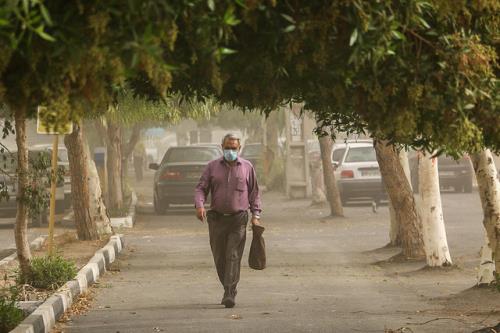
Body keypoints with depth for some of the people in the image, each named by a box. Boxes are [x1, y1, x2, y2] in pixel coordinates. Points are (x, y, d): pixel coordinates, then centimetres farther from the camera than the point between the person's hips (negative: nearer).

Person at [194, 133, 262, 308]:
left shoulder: (247, 167, 7)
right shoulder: (212, 166, 7)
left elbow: (254, 192, 12)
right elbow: (201, 188, 4)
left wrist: (255, 215, 2)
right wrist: (199, 205, -16)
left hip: (238, 219, -2)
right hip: (216, 219, 2)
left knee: (233, 257, -11)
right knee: (220, 258, 7)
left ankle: (230, 295, -16)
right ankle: (228, 289, 24)